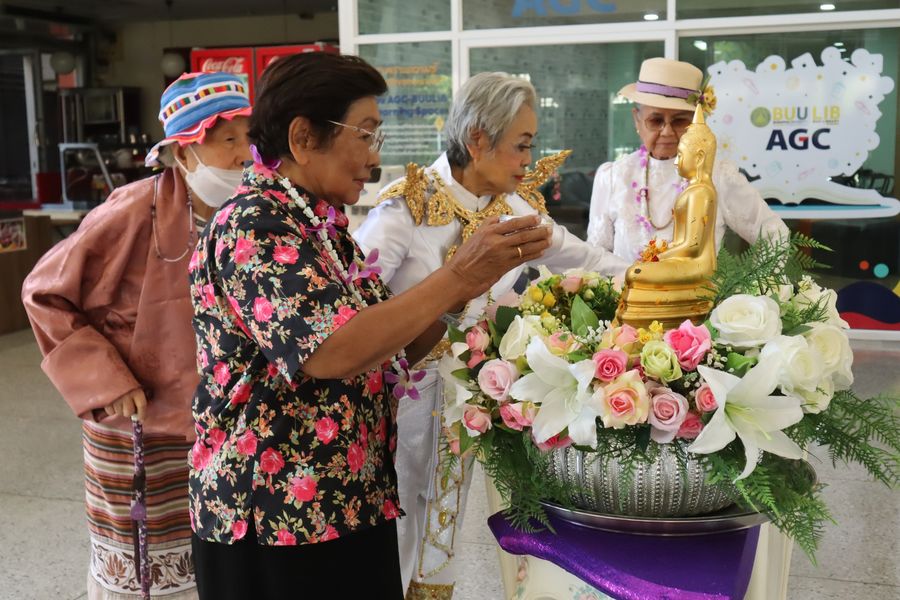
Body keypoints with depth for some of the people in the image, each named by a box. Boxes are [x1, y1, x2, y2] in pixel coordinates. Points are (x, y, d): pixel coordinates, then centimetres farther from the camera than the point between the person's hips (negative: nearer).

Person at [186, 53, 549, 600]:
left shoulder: (323, 225, 9)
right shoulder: (253, 227, -17)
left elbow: (378, 358, 11)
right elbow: (332, 351, -30)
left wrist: (456, 297, -3)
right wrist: (458, 276, -27)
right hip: (277, 519, -8)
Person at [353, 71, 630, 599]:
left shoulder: (519, 209, 0)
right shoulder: (409, 205, -17)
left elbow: (589, 260, 10)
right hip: (402, 393, -5)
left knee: (445, 523, 17)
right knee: (391, 530, 7)